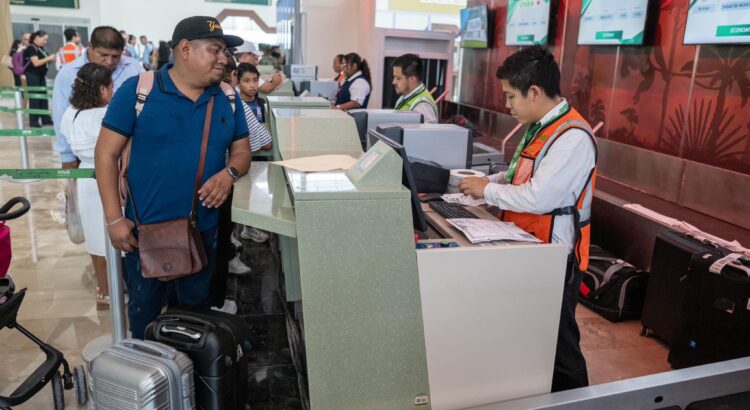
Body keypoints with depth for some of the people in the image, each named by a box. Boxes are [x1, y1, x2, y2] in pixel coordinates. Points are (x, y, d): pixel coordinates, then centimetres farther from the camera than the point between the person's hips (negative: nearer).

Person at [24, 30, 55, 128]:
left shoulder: (41, 48, 13)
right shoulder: (31, 48, -12)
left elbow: (44, 61, 18)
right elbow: (36, 63, -21)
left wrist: (51, 59, -1)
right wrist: (48, 58, -16)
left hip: (41, 76, 8)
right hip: (33, 76, -8)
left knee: (43, 97, 9)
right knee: (34, 98, -5)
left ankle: (46, 119, 15)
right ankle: (33, 122, 0)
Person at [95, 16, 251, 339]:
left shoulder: (227, 98, 2)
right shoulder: (137, 90, -10)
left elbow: (241, 149, 10)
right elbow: (107, 153, -8)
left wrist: (230, 173, -15)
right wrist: (114, 219, -12)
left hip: (204, 231, 3)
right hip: (145, 231, -3)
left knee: (196, 312, 20)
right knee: (145, 316, 16)